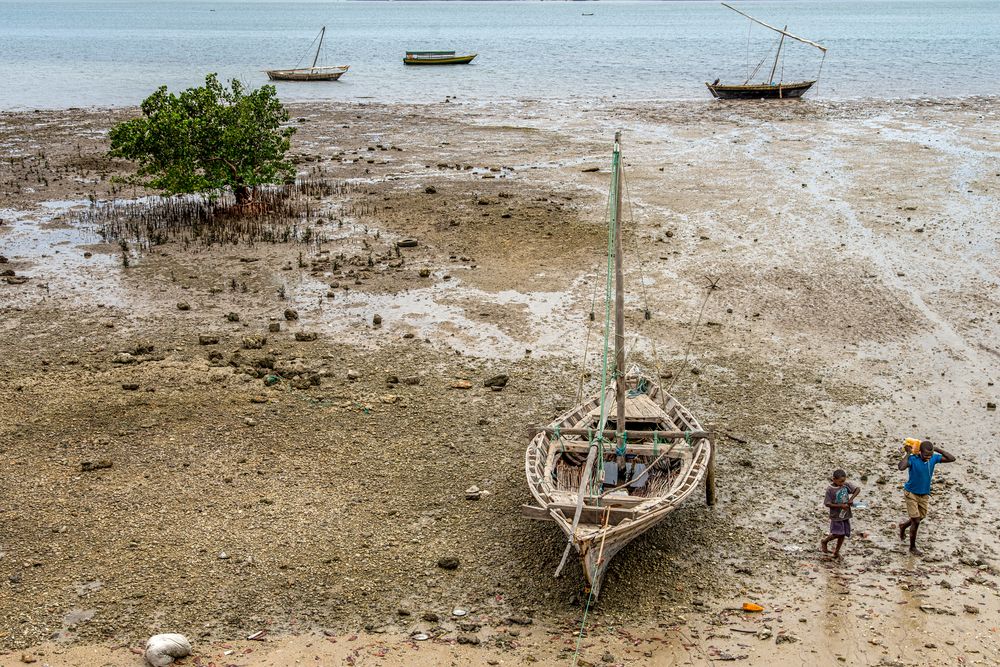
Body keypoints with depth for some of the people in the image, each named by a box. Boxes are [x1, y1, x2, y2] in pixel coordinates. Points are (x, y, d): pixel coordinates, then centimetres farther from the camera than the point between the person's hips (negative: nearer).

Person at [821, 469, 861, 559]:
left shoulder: (846, 485, -4)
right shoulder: (830, 490, -16)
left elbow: (858, 489, 0)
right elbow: (827, 504, -15)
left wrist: (851, 499, -12)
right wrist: (841, 505, -20)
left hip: (846, 514, 5)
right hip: (836, 516, -5)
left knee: (843, 534, 8)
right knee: (837, 534, -9)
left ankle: (836, 551, 23)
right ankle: (824, 541, 19)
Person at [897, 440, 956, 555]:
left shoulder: (934, 458, -10)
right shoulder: (913, 459, -26)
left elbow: (952, 459, -10)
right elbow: (901, 467, -46)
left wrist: (937, 449, -16)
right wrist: (908, 454, -35)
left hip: (924, 494, 6)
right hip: (911, 494, -6)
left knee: (920, 518, 20)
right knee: (916, 521, -4)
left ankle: (903, 526, 51)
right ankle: (912, 547, 15)